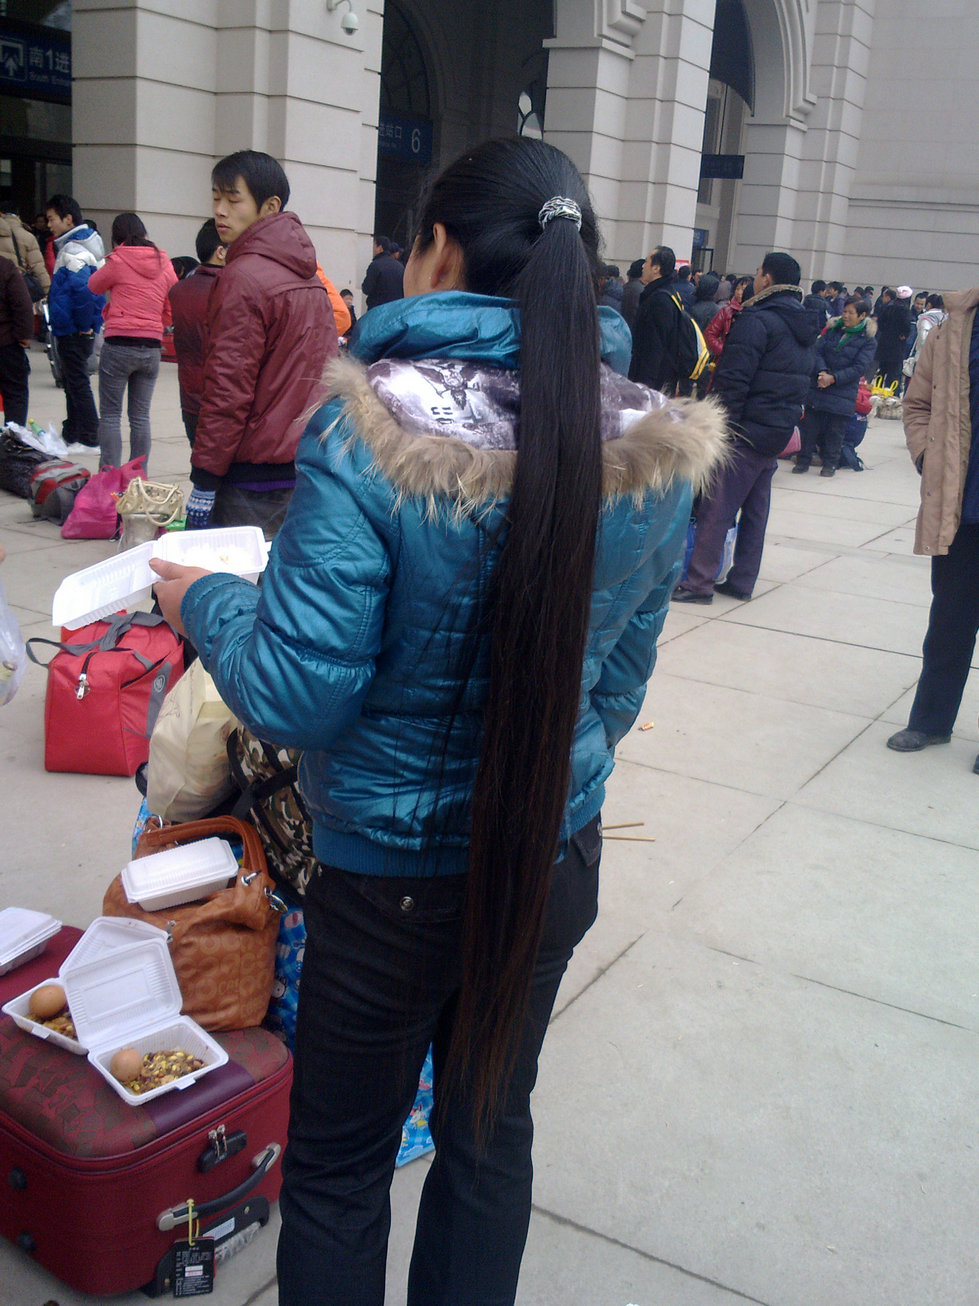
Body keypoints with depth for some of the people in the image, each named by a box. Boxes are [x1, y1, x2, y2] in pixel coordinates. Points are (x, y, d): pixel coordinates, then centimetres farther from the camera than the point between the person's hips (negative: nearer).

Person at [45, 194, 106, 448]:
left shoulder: (73, 250, -18)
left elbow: (84, 289, -29)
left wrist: (84, 324, -19)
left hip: (74, 332, -10)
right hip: (72, 329, 10)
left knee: (78, 384, -4)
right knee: (73, 382, 17)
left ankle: (89, 439, 2)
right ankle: (71, 435, 27)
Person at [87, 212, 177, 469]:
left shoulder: (118, 261, -6)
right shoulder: (164, 265, 6)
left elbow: (94, 285, 12)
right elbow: (172, 310, 10)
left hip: (119, 345, -4)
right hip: (152, 347, 4)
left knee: (110, 414, 2)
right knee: (140, 417, 10)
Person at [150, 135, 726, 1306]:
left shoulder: (372, 429, -23)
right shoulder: (654, 449, -6)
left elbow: (293, 695, -19)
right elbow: (620, 678, 6)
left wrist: (203, 602, 0)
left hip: (391, 875, -5)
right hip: (557, 857, 5)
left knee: (340, 1165, 18)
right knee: (492, 1125, 25)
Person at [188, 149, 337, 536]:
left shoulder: (243, 277, -13)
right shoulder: (308, 276, 13)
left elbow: (228, 390, -16)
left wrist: (204, 481, -13)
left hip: (257, 477, -8)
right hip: (311, 465, 8)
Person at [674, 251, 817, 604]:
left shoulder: (757, 320, -13)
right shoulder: (803, 329, 16)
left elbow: (733, 381, -19)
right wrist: (787, 419, 19)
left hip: (746, 431, -9)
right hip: (779, 433, 9)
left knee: (716, 508, -6)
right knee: (755, 510, 13)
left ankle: (699, 583, -5)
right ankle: (741, 582, 19)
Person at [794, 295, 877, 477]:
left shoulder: (868, 340, -2)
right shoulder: (833, 330, 9)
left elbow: (859, 368, -10)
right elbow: (818, 351, 1)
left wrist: (833, 378, -18)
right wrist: (822, 372, -18)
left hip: (843, 392, -3)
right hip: (817, 387, 3)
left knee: (835, 430, 3)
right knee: (809, 424, 3)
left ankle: (830, 463, 16)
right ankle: (803, 460, 12)